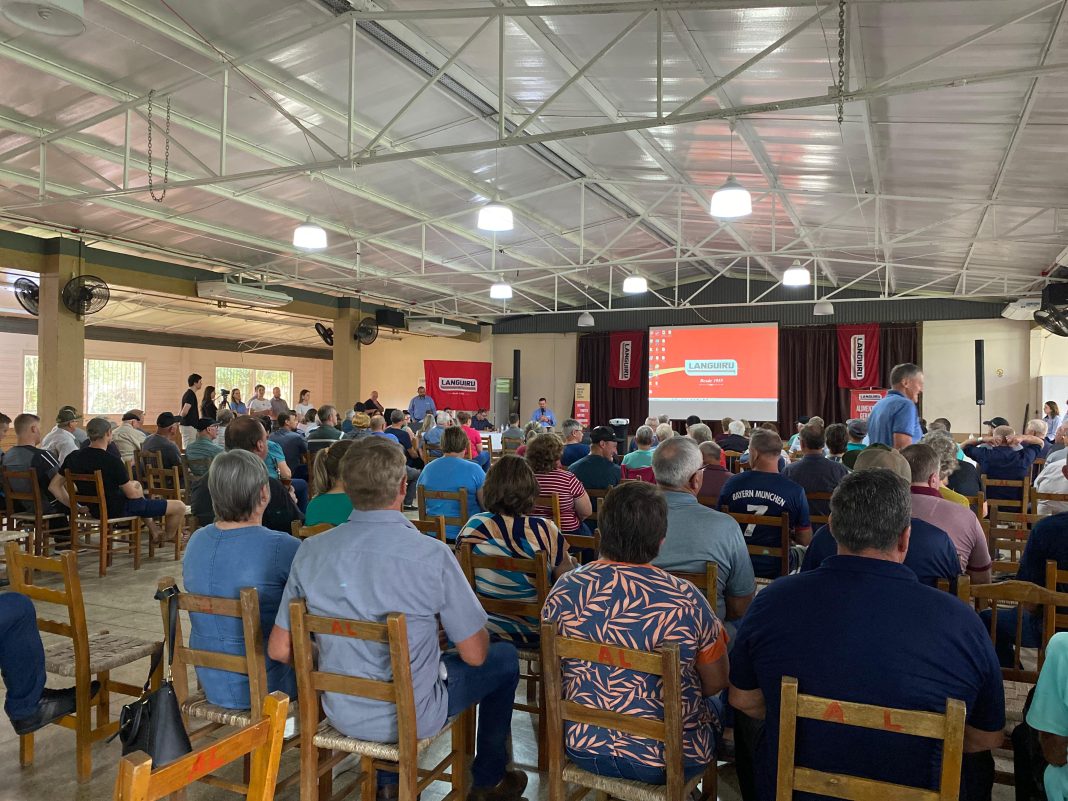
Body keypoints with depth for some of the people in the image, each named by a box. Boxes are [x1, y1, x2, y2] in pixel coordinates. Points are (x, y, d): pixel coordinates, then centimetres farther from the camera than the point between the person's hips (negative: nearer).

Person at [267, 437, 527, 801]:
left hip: (340, 713, 5)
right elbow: (474, 655, -16)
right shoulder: (432, 555, -25)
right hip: (411, 717, -4)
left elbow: (279, 650, -3)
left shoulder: (311, 550, -12)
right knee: (504, 657, 19)